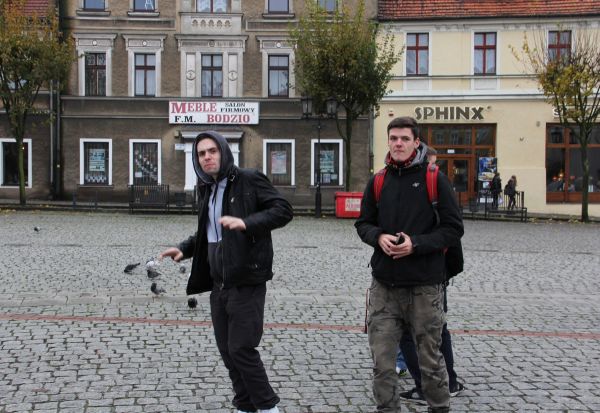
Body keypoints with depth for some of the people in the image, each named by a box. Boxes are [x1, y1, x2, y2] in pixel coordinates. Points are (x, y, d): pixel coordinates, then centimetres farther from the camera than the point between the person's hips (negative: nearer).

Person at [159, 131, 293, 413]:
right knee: (227, 350, 11)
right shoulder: (208, 189, 15)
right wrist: (184, 248, 10)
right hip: (218, 283, 8)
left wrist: (246, 222, -29)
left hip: (246, 282, -8)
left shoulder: (249, 180, -7)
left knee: (241, 348, -8)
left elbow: (283, 210, -17)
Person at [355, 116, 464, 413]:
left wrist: (416, 244, -16)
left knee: (430, 360, 10)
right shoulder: (378, 181, 8)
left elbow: (453, 229, -4)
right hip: (384, 285, 3)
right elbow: (363, 223, 15)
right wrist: (378, 237, -7)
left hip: (424, 286, -3)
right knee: (382, 361, 4)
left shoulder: (434, 179, -3)